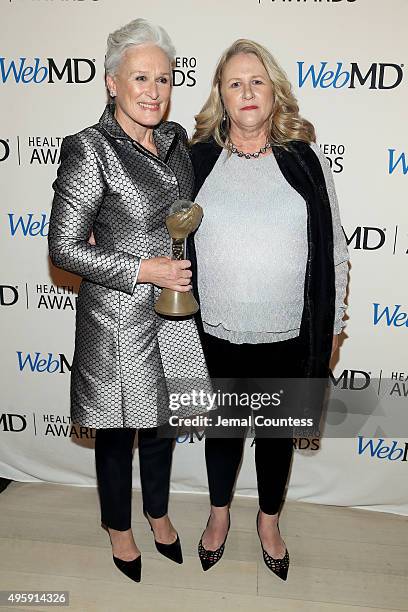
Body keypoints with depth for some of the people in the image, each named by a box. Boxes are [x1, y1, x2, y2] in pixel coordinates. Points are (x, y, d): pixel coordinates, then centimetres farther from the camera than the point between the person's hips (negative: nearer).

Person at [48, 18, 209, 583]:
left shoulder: (176, 138, 3)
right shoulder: (90, 150, -16)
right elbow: (64, 248, -16)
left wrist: (189, 273, 5)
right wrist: (142, 269, -20)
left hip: (174, 311, 6)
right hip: (118, 316, -6)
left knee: (160, 420, 23)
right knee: (117, 431, 15)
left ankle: (159, 514, 48)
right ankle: (119, 528, 43)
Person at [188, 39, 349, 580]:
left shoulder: (306, 159, -2)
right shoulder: (196, 159, -2)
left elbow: (333, 247, 2)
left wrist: (333, 324, 3)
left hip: (288, 335, 0)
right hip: (216, 333, 0)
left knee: (277, 432, 19)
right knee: (224, 428, 20)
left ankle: (269, 520, 46)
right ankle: (219, 512, 48)